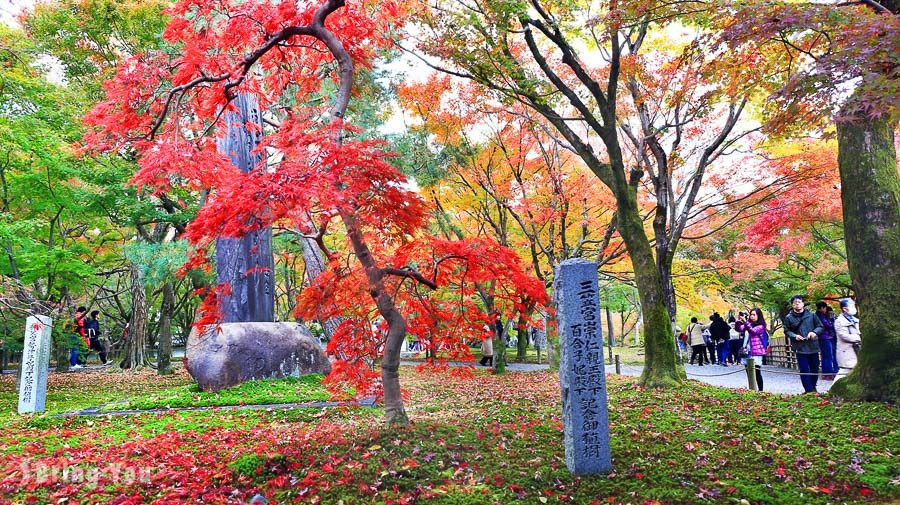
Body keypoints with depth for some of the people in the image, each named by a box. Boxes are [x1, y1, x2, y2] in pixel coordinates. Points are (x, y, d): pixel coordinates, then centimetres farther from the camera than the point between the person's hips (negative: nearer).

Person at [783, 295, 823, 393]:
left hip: (813, 347, 2)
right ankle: (809, 390, 3)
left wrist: (814, 332, -12)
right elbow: (787, 331, 5)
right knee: (804, 370, -4)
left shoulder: (811, 315, 3)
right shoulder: (788, 317, 0)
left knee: (815, 369, 13)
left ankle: (813, 387, 33)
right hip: (800, 348, -2)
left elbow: (820, 327, 8)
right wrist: (794, 336, -14)